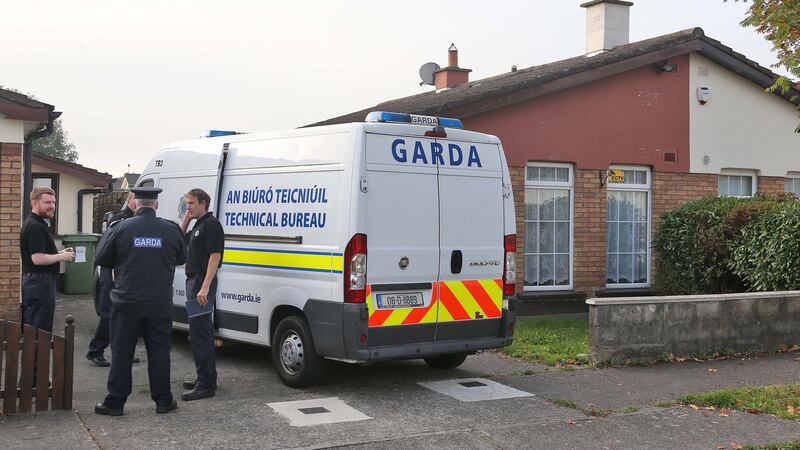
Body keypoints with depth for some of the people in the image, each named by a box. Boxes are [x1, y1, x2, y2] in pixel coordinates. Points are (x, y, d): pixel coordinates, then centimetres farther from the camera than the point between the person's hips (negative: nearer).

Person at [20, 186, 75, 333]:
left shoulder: (31, 223, 16)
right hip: (40, 283, -11)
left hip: (30, 281, 11)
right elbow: (38, 259, -25)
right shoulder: (36, 227, -17)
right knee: (42, 332, -6)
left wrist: (59, 253, 11)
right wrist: (62, 257, -13)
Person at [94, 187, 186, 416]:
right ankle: (163, 401, 15)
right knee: (159, 351, 9)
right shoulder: (171, 229, -2)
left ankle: (115, 402, 10)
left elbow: (101, 258, 0)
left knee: (121, 352, 6)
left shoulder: (122, 228, -8)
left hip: (127, 302, -1)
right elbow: (181, 259, 13)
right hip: (160, 303, 1)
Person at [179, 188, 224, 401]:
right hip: (193, 280, 11)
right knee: (202, 333, 15)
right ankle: (207, 378, 23)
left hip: (202, 282, -11)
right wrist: (185, 220, 12)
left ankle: (205, 385, -11)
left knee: (199, 334, -12)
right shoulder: (197, 226, 18)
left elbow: (215, 256, -20)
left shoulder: (211, 224, -13)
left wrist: (205, 287, -26)